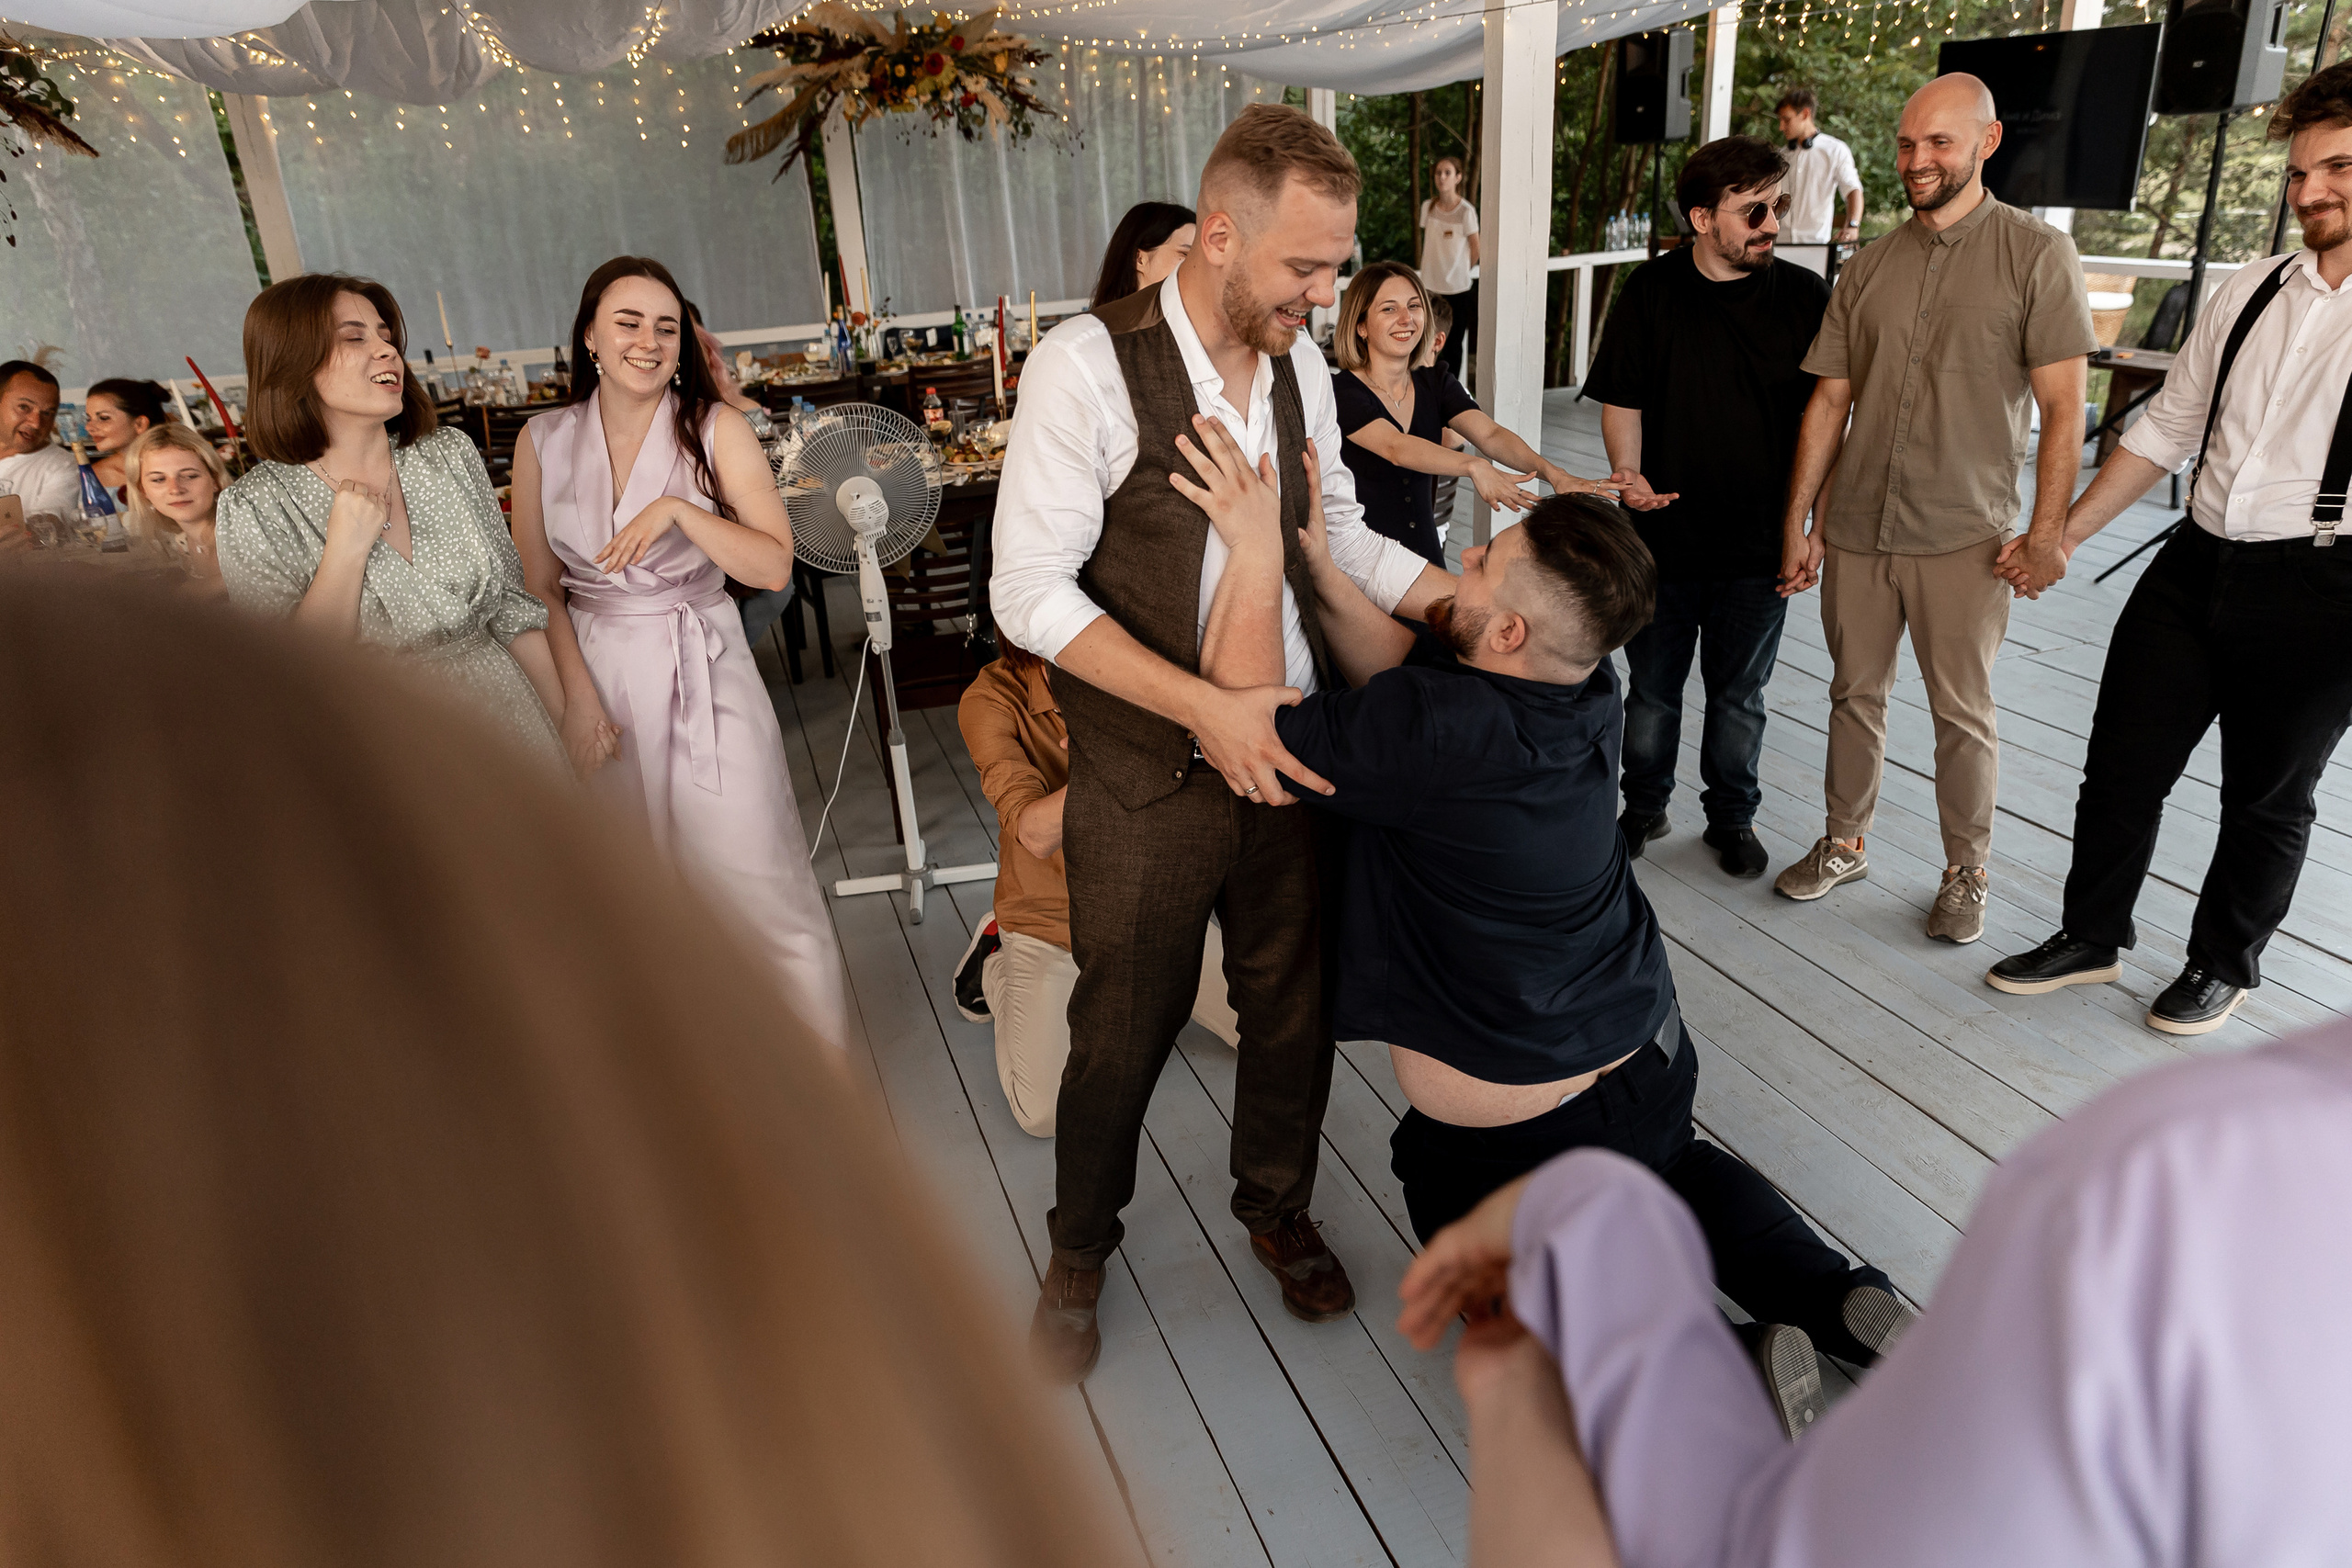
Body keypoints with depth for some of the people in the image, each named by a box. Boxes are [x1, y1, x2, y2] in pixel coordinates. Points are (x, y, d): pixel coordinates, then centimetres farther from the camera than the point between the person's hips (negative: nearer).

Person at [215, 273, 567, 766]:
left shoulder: (452, 454, -1)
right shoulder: (255, 510, -10)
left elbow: (510, 603, 2)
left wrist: (564, 720, 0)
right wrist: (346, 550, -21)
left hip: (504, 717, 3)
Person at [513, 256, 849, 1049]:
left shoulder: (716, 428, -4)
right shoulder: (543, 441, 3)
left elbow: (775, 566, -11)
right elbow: (539, 589, 6)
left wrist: (679, 510, -23)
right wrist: (577, 694, -5)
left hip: (703, 675, -3)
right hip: (596, 678, 3)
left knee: (761, 887, -4)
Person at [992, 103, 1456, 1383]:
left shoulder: (1300, 364, 4)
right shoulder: (1087, 364, -16)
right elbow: (1029, 590, -18)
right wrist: (1205, 707, -25)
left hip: (1291, 749, 6)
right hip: (1149, 776, -5)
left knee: (1296, 998, 18)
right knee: (1124, 1027, 11)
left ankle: (1276, 1206, 46)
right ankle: (1079, 1248, 40)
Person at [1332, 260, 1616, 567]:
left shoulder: (1436, 383, 5)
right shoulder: (1341, 392, -13)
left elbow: (1489, 435, -10)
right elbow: (1395, 447, -29)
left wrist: (1552, 473, -28)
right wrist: (1474, 466, -44)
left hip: (1426, 554, 5)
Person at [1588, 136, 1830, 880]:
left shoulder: (1806, 297, -1)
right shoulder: (1650, 291, -3)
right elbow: (1622, 399, 0)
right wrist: (1628, 470, -18)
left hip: (1761, 541, 1)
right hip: (1664, 534, 0)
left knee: (1739, 694, 13)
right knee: (1652, 687, 12)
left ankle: (1732, 816, 31)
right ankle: (1643, 807, 31)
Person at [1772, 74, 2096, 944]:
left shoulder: (2036, 253, -3)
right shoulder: (1868, 267, 8)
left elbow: (2063, 409, -5)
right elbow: (1828, 400, 9)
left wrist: (2046, 534, -11)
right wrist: (1798, 519, 5)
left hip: (1963, 538, -3)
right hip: (1855, 529, 4)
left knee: (1962, 713, 5)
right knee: (1854, 693, 13)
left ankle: (1966, 871, 22)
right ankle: (1844, 843, 30)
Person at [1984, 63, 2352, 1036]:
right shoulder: (2252, 291, 9)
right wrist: (2064, 534, 12)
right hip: (2197, 564, 5)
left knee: (2268, 799, 12)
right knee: (2121, 765, 10)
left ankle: (2224, 964, 33)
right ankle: (2091, 937, 29)